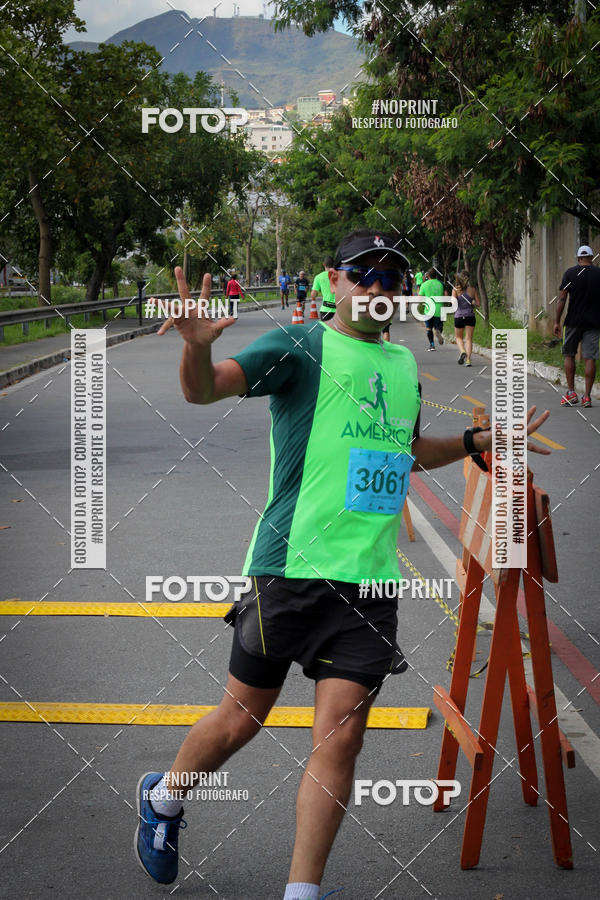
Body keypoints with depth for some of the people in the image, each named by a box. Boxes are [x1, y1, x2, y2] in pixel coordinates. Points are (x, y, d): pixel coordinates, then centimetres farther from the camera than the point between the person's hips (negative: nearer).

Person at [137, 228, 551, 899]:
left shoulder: (403, 363, 17)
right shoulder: (301, 347, -2)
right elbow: (204, 389, -17)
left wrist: (479, 442, 27)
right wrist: (198, 345, -38)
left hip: (370, 578, 4)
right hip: (291, 567, -4)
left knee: (340, 736, -5)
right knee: (242, 719, 7)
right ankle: (163, 799, 37)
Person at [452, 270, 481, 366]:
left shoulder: (455, 289, -5)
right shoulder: (472, 289, 0)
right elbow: (478, 303, 2)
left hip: (459, 316, -1)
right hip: (470, 316, 1)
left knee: (458, 337, 16)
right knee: (468, 339, 6)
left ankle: (462, 352, -10)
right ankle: (468, 359, -5)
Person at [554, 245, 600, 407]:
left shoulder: (570, 273, -1)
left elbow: (562, 299, -5)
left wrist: (557, 321, -2)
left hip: (574, 321, -1)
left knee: (569, 354, 12)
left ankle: (571, 393, 8)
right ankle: (587, 396, -1)